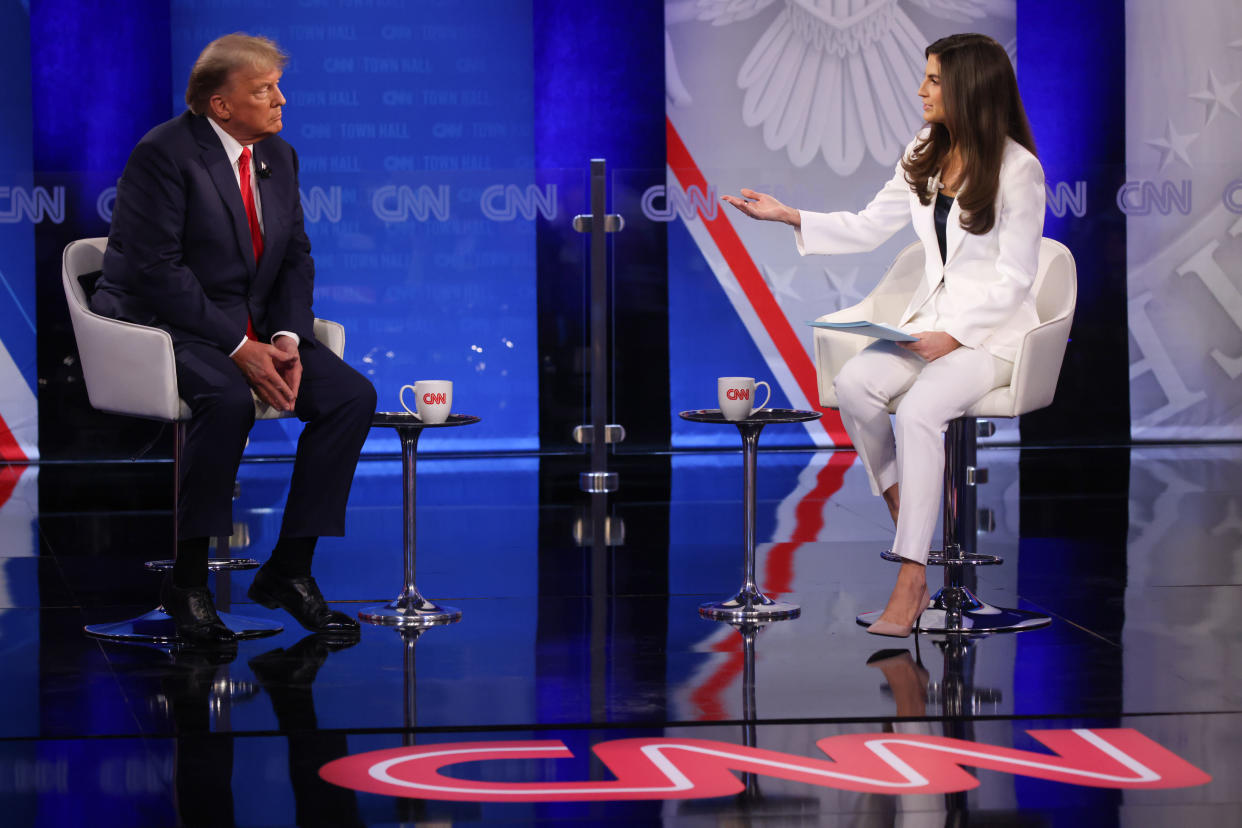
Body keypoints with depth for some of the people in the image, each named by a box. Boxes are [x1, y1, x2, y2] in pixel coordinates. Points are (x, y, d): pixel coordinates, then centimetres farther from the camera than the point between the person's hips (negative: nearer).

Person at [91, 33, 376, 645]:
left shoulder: (279, 157, 10)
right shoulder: (163, 153, -14)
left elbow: (295, 258, 12)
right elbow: (157, 270, -19)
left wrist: (287, 337, -8)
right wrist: (238, 348, -23)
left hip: (253, 329, 7)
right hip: (162, 323, -7)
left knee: (352, 394, -13)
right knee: (228, 400, -36)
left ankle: (289, 569, -5)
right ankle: (186, 581, -22)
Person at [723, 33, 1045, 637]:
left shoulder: (1017, 169, -12)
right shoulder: (925, 155, 8)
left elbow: (1014, 278, -12)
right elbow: (867, 229, 13)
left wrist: (954, 336, -21)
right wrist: (789, 217, 3)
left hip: (993, 328, -7)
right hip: (932, 316, 7)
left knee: (918, 410, -32)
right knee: (854, 385, -22)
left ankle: (910, 582, -30)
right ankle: (909, 531, -10)